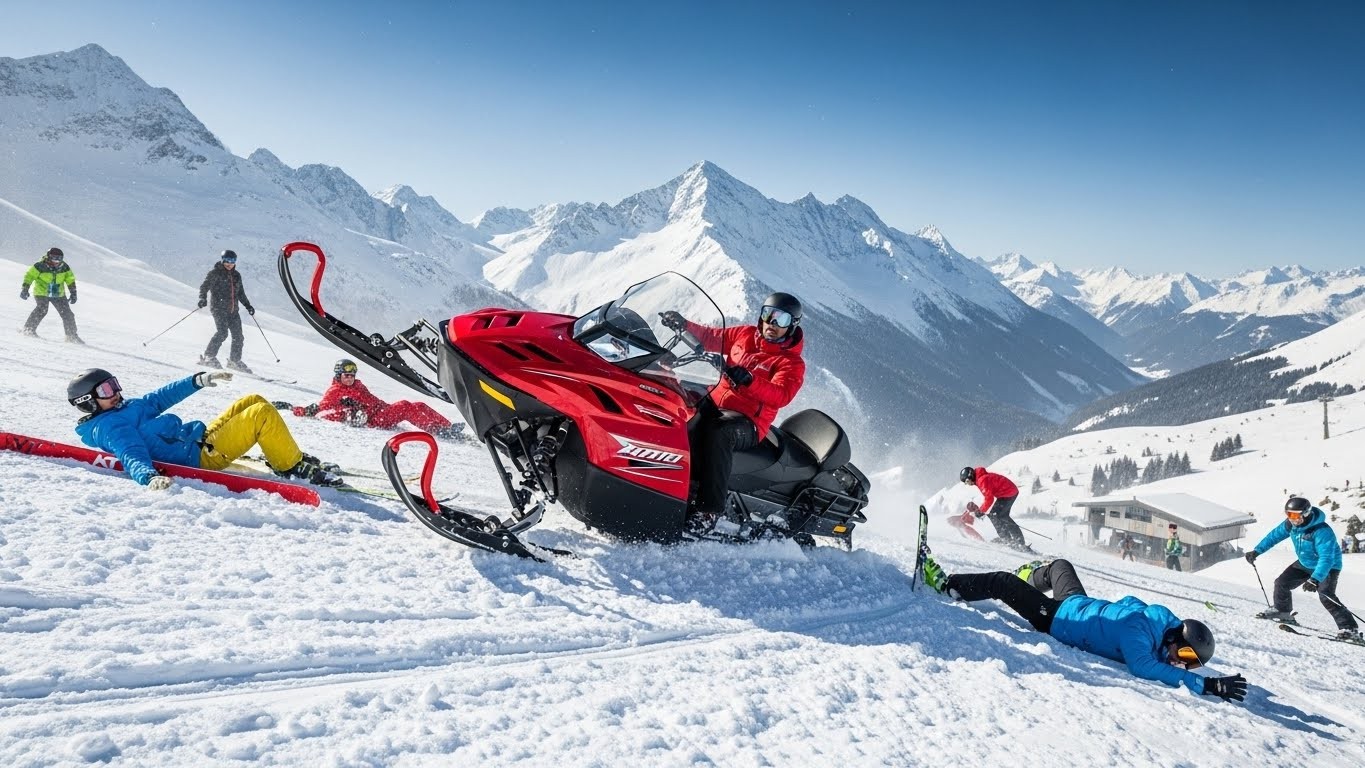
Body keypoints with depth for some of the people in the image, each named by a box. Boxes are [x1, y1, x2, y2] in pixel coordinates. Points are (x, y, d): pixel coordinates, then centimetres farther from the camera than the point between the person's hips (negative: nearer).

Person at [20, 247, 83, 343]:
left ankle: (72, 336, 8)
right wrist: (25, 289, -12)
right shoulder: (40, 266, -14)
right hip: (41, 293, -4)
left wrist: (73, 294, 4)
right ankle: (28, 329, -11)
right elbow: (29, 276, -7)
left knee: (67, 314, -3)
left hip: (58, 295, 4)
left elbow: (71, 281, 7)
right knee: (41, 310, -25)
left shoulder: (64, 267, -3)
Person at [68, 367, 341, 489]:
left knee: (254, 401, 13)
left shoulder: (126, 407, 16)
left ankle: (286, 457, 15)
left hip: (202, 437, 11)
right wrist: (150, 477, -49)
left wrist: (199, 380, 26)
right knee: (263, 414, -18)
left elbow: (160, 398, 26)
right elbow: (132, 457, -29)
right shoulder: (110, 427, -14)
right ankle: (294, 467, -8)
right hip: (199, 457, -11)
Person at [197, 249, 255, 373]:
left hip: (233, 310, 6)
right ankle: (208, 357, -15)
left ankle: (235, 361, 13)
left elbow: (240, 293, 26)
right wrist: (203, 299, -21)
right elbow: (204, 286, -4)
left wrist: (248, 305, 18)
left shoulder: (236, 275, 18)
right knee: (222, 332, -21)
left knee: (238, 336, 1)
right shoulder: (215, 273, 1)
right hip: (219, 307, -6)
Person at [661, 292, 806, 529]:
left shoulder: (792, 363, -3)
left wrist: (749, 380, -38)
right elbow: (710, 336, 21)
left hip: (748, 422, -6)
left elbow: (781, 396, -21)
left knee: (718, 431, -38)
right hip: (714, 401, 6)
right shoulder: (745, 335, 15)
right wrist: (684, 324, 2)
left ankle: (710, 508, -37)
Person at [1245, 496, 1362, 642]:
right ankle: (1282, 612, 29)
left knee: (1325, 596, -25)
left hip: (1328, 566, -8)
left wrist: (1315, 579, -52)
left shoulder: (1322, 531, -36)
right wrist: (1257, 551, -3)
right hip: (1305, 563, 8)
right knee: (1282, 582, 6)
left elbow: (1326, 558, -42)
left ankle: (1350, 628, -20)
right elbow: (1274, 535, 3)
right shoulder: (1290, 524, -14)